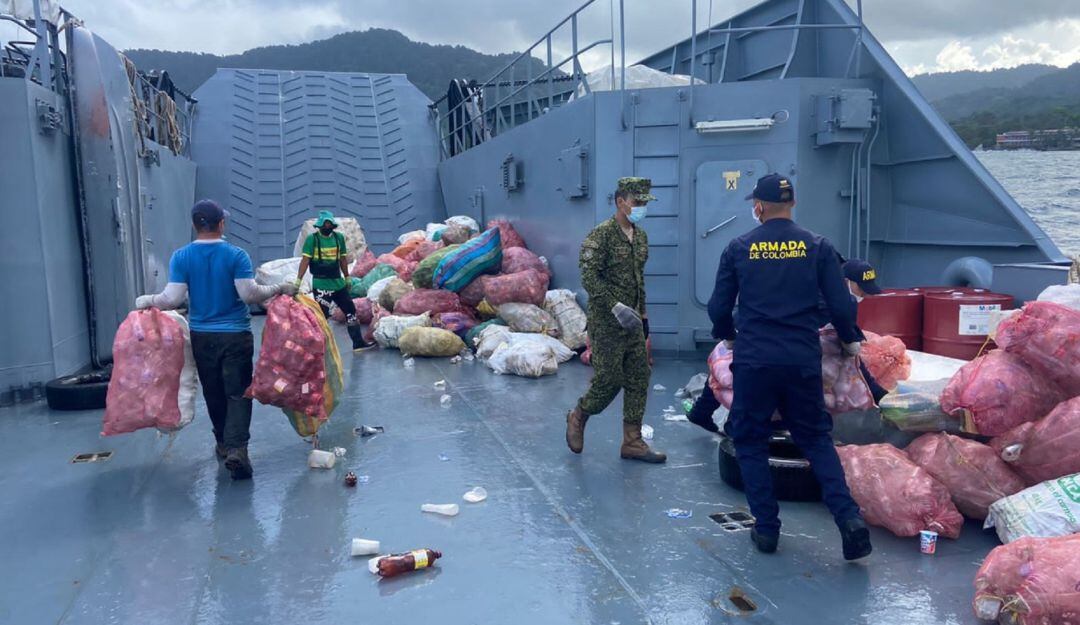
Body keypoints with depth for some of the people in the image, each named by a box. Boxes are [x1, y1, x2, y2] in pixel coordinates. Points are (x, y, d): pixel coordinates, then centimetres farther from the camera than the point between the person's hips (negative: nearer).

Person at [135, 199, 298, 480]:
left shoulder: (181, 257, -4)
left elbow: (172, 299, -7)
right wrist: (279, 289, -2)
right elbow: (250, 294, -16)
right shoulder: (236, 255, -10)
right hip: (235, 336, -3)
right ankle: (236, 449, -14)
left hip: (201, 336, 3)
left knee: (213, 393, 16)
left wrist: (145, 301, 11)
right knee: (237, 393, -1)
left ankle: (223, 443, 30)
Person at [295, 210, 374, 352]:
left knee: (351, 311, 10)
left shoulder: (339, 237, 6)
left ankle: (358, 342, 20)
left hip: (338, 282, 6)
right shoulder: (312, 239, -8)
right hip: (321, 285, -6)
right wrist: (298, 280, -18)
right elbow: (305, 260, -12)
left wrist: (347, 278, 19)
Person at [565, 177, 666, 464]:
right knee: (609, 380, -4)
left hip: (632, 322, 8)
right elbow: (590, 278, -20)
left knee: (639, 379, 6)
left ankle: (632, 442, 15)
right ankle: (577, 418, 23)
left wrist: (643, 314, 21)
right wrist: (617, 307, -25)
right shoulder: (601, 235, -13)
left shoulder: (640, 236, 12)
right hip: (606, 322, -8)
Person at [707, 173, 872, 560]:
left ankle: (766, 528, 13)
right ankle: (848, 517, 2)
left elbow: (718, 307, 5)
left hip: (752, 360, -1)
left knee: (750, 442, 12)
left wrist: (727, 337, 25)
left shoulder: (739, 249, 0)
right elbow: (841, 305, 1)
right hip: (803, 361, 2)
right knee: (816, 439, 16)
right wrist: (850, 341, 20)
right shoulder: (817, 246, 2)